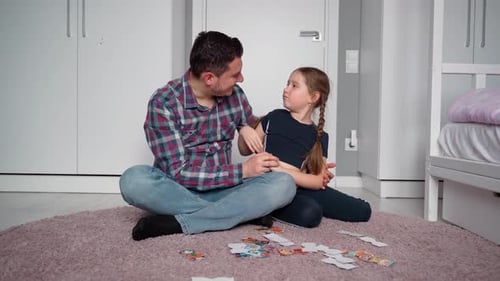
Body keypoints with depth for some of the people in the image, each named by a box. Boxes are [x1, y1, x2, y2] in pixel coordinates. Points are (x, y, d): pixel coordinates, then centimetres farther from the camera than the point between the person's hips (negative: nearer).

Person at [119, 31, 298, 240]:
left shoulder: (235, 94, -1)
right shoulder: (163, 103, -15)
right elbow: (178, 173, -20)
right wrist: (242, 171, -23)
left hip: (221, 189, 3)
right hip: (177, 191, -3)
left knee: (284, 184, -23)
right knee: (133, 180, -35)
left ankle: (176, 223, -26)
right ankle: (244, 211, -25)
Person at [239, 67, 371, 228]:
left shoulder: (319, 136, 8)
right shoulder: (275, 117, 7)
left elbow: (318, 181, -4)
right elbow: (246, 151, 14)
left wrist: (281, 170, -17)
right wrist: (244, 133, -9)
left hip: (301, 188, 4)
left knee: (363, 210, -3)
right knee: (310, 214, -35)